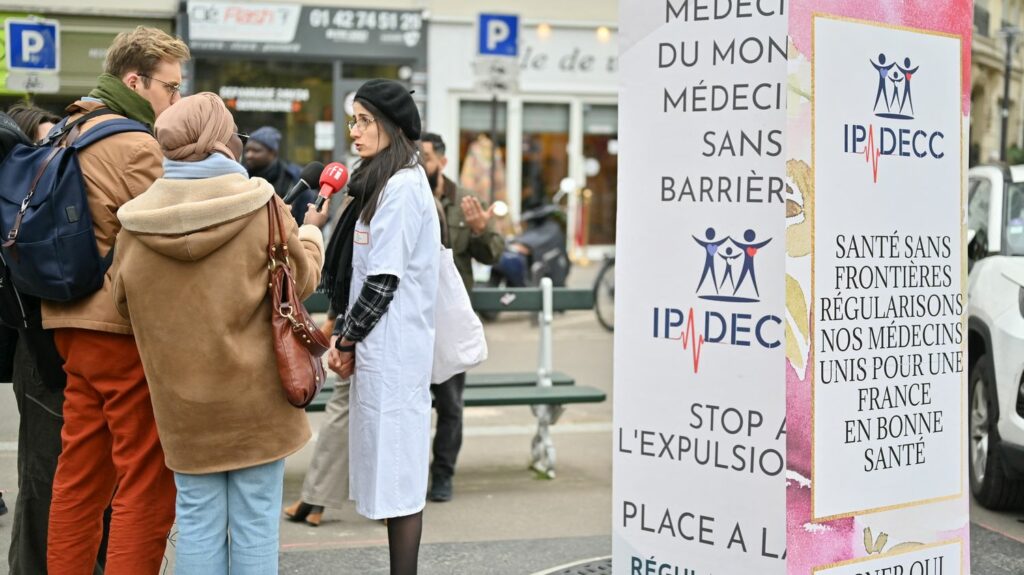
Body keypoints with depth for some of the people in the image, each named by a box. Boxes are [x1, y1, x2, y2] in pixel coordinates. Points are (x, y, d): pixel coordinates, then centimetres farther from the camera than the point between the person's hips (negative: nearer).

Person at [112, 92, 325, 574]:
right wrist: (311, 231, 18)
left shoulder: (136, 223, -5)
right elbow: (302, 281, 0)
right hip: (256, 397, -2)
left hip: (183, 402, 2)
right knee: (255, 522, 7)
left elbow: (125, 302, 7)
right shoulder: (262, 208, -13)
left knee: (197, 520, 12)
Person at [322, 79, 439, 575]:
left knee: (397, 473, -5)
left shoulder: (402, 188, -13)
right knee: (389, 467, 11)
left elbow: (384, 278, -16)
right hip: (377, 348, 9)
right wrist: (344, 337, 10)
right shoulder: (380, 183, 17)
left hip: (392, 348, -9)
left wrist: (348, 341, -8)